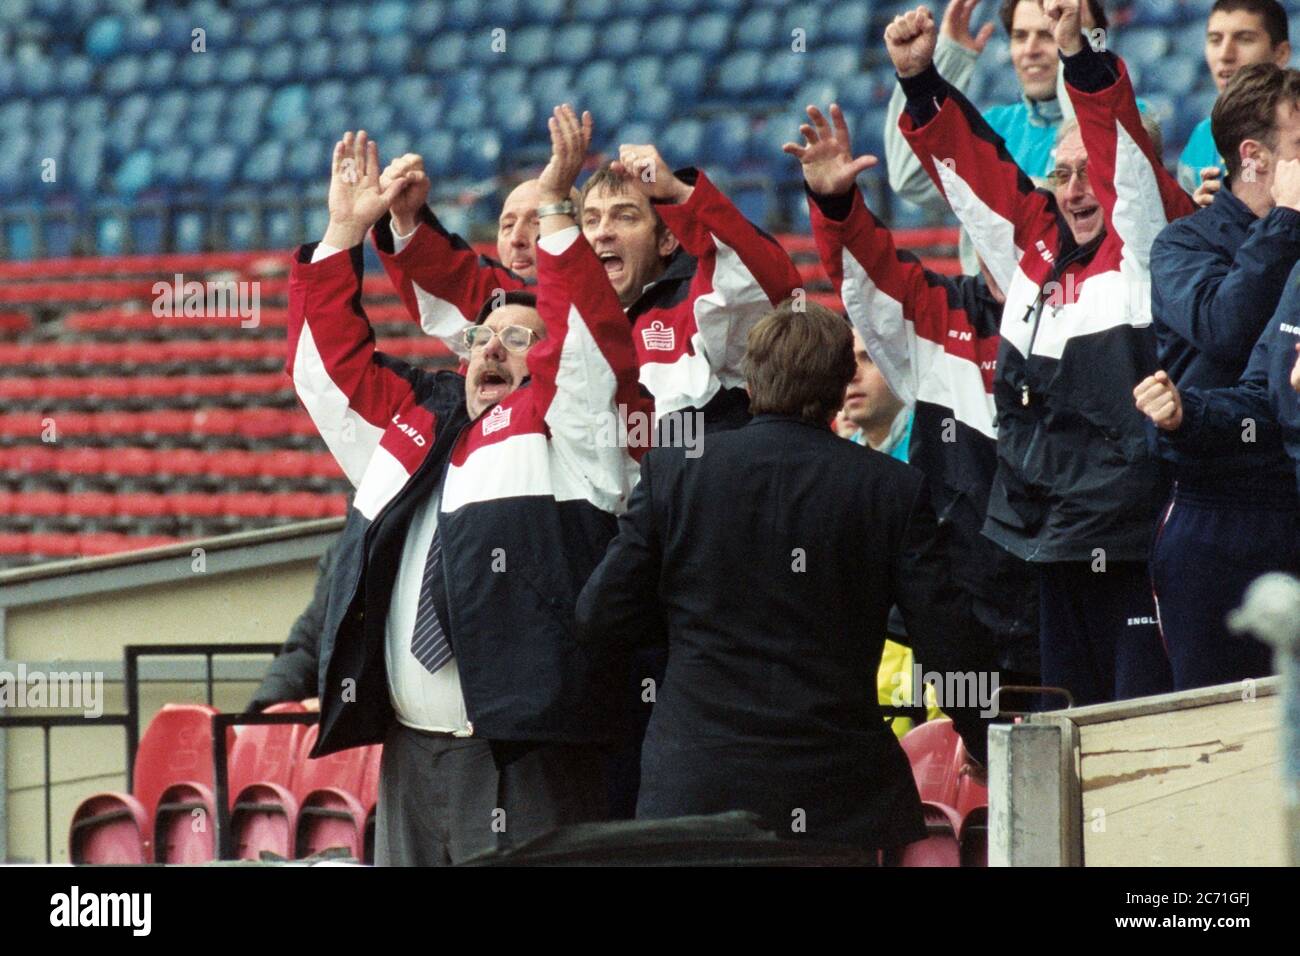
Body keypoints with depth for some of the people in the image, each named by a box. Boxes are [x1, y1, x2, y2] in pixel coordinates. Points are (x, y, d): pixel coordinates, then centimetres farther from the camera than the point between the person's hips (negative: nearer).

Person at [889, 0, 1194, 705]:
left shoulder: (1147, 247, -3)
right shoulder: (1036, 250, 13)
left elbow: (1129, 157, -18)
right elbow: (974, 168, 18)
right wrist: (918, 79, 10)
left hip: (1133, 549, -7)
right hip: (1055, 549, 7)